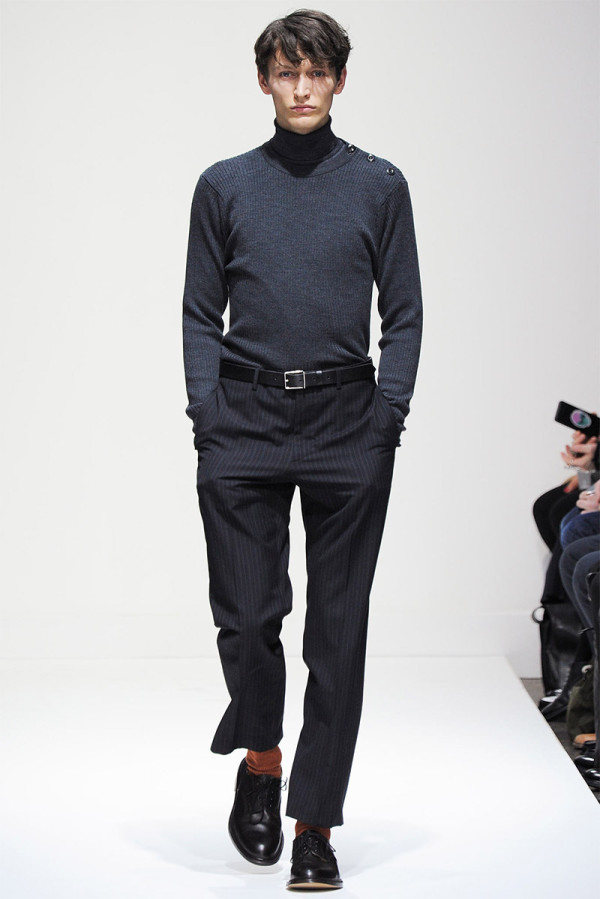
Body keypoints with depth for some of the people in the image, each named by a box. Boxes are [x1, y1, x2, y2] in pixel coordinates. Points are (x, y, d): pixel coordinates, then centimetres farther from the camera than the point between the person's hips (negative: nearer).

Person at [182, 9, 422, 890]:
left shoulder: (379, 185, 8)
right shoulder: (225, 186, 9)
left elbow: (404, 315, 7)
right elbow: (201, 314, 9)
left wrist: (387, 417, -5)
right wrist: (207, 411, -4)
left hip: (346, 426, 0)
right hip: (245, 423, 0)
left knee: (338, 633, 1)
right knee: (246, 615, -3)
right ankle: (260, 761, 26)